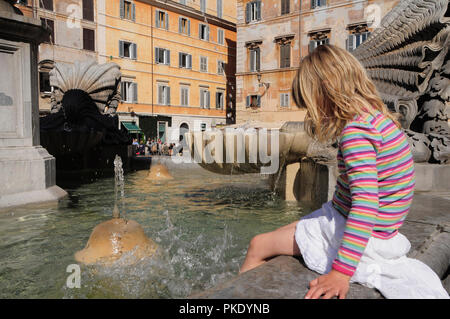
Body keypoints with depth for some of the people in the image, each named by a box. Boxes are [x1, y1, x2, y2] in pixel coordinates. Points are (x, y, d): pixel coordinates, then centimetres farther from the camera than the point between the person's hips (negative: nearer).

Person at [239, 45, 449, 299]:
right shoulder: (381, 118, 6)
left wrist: (341, 272, -29)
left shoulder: (355, 130, -24)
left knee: (258, 246, -2)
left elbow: (366, 203, -31)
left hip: (357, 234, -10)